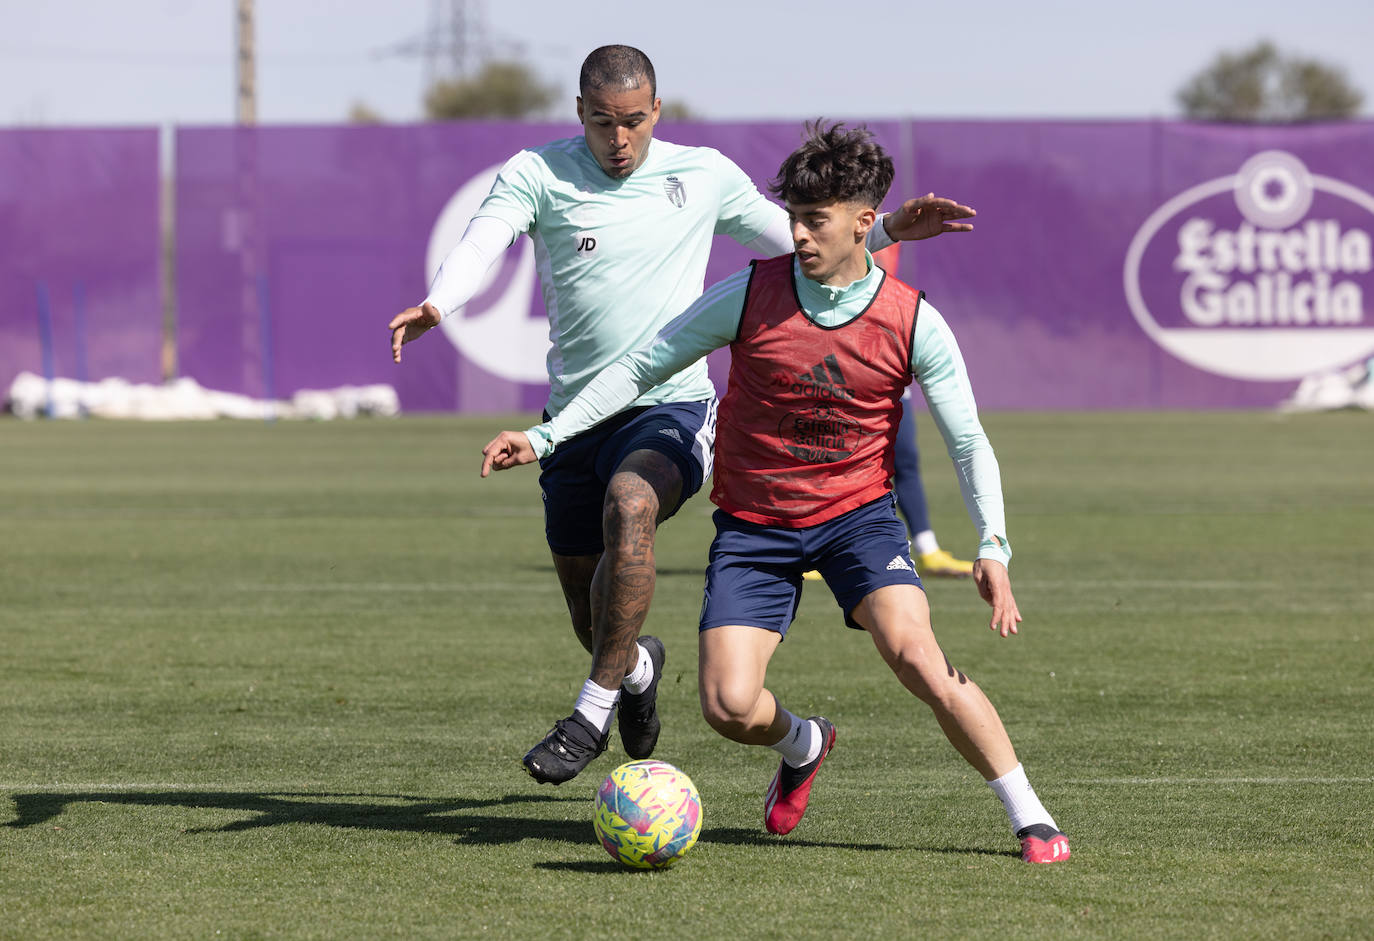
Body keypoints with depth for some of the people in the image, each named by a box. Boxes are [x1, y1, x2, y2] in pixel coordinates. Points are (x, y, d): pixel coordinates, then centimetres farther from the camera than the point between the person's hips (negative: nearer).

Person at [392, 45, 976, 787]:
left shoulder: (703, 177, 4)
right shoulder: (537, 174, -2)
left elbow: (798, 241, 16)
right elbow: (481, 242, -20)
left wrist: (887, 230, 2)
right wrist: (436, 306, -41)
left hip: (671, 407, -2)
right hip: (576, 415, 2)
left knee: (629, 505, -36)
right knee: (591, 619, 9)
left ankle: (594, 713, -30)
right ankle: (639, 668, 49)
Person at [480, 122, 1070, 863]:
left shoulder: (913, 323, -10)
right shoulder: (750, 295, -10)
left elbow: (968, 442, -1)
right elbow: (642, 367, -1)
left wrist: (993, 549, -13)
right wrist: (543, 437, -6)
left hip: (857, 512, -1)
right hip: (753, 524, 1)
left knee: (916, 656, -25)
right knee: (728, 707, -12)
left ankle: (1030, 818, -12)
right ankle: (801, 746, 26)